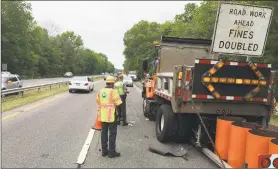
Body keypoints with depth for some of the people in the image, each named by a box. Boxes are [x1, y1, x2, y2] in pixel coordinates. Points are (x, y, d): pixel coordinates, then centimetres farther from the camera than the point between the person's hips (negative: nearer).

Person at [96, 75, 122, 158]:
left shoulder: (100, 91, 7)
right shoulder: (113, 91, -12)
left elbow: (98, 102, 12)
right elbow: (118, 104, -14)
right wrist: (116, 108, 4)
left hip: (103, 115, 6)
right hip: (111, 115, -6)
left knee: (104, 132, 14)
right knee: (112, 133, 3)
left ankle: (104, 150, 22)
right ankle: (112, 152, 8)